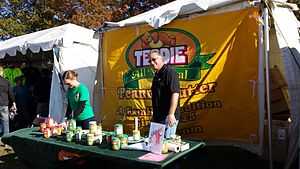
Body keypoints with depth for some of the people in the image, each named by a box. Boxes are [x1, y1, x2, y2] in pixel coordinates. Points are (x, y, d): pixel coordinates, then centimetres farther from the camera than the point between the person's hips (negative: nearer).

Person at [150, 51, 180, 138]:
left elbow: (175, 93, -22)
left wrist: (171, 114, -27)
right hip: (158, 116, 10)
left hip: (168, 117, -10)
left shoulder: (170, 72, -13)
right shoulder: (157, 75, 16)